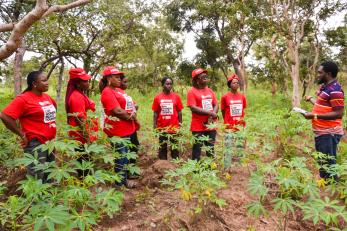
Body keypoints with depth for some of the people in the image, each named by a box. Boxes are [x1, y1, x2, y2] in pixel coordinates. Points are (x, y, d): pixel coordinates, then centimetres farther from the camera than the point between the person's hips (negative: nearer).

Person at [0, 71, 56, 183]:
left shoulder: (47, 97, 7)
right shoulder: (23, 99, -15)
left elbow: (54, 107, 29)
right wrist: (22, 135, -17)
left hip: (50, 142, 8)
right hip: (36, 144, -7)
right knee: (37, 179, 2)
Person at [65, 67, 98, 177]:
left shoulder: (79, 94, 13)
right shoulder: (77, 97, -20)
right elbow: (80, 120, -25)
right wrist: (87, 138, -22)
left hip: (82, 136, 10)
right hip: (83, 137, -10)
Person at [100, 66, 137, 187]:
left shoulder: (118, 90, 13)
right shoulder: (107, 92, -15)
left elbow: (127, 105, 14)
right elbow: (117, 111, -22)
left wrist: (132, 115, -8)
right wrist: (131, 116, -7)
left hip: (125, 129, 9)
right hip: (117, 130, -9)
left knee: (125, 155, 18)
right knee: (120, 156, 2)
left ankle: (124, 179, 33)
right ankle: (120, 183, 16)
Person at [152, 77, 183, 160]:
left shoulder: (176, 96, -2)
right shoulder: (157, 97, -3)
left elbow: (179, 112, 3)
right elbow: (155, 113, 2)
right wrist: (155, 126, -1)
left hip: (174, 127, 0)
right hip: (162, 127, 0)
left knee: (175, 147, 10)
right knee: (162, 147, 13)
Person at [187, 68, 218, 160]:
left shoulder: (210, 91, 11)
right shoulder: (192, 92, -8)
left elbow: (216, 105, 9)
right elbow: (193, 108, -17)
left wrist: (212, 116, -11)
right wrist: (210, 113, -17)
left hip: (211, 125, 6)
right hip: (198, 127, -6)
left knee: (211, 149, 15)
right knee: (197, 149, 3)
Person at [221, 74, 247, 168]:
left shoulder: (242, 96, 3)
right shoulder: (225, 97, -7)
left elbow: (243, 110, 15)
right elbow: (223, 111, 3)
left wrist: (242, 119, 14)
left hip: (241, 126, 4)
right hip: (229, 127, -4)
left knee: (240, 147, 12)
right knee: (228, 148, -1)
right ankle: (227, 169, 9)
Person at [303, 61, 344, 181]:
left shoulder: (335, 90, -19)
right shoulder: (325, 87, 11)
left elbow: (338, 114, -24)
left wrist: (314, 116, -27)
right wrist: (311, 99, 35)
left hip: (329, 133, -10)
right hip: (321, 132, 10)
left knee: (328, 163, -2)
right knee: (322, 162, 21)